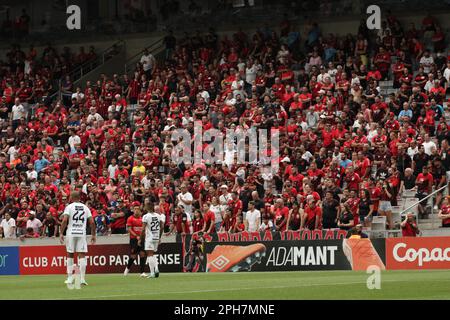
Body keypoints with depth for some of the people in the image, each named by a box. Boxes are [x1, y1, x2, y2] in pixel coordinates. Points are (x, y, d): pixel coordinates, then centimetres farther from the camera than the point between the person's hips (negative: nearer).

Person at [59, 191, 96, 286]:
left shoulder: (69, 207, 0)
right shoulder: (85, 208, 9)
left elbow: (65, 220, -12)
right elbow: (92, 222, 4)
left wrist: (61, 233, -10)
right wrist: (93, 235, 11)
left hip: (71, 233, -1)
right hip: (82, 233, 1)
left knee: (70, 255, 10)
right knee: (82, 255, 0)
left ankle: (70, 278, 12)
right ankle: (82, 278, -8)